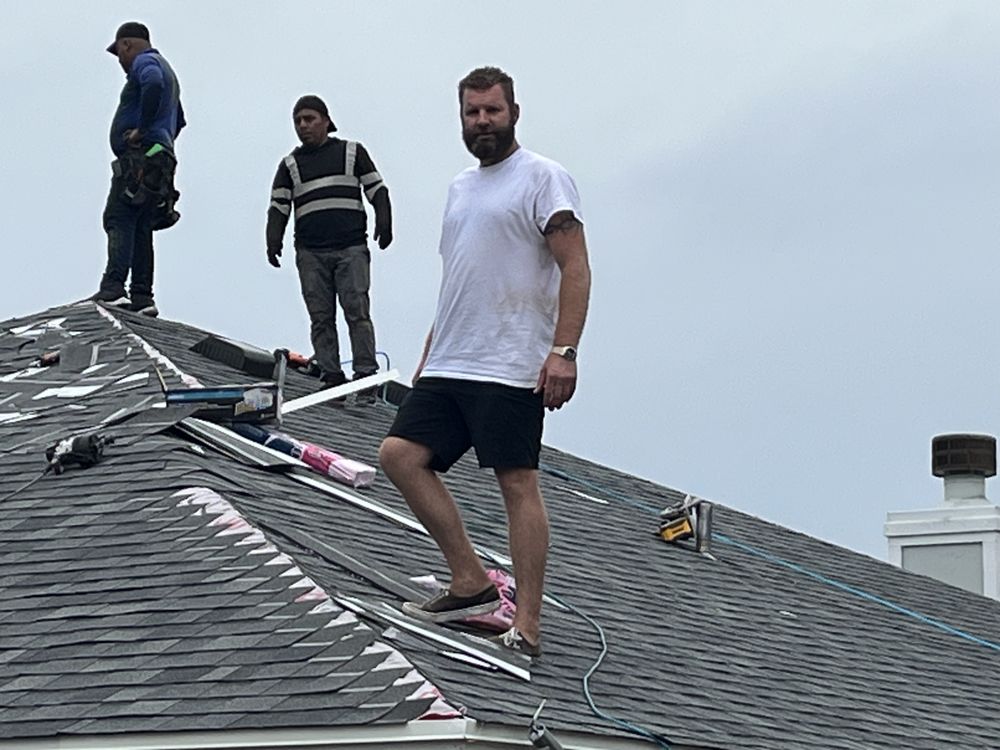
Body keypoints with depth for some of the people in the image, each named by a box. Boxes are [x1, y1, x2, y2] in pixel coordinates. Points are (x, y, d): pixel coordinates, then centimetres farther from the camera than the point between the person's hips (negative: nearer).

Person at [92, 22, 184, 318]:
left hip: (139, 157, -10)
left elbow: (153, 85, -27)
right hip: (160, 163, 10)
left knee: (119, 220, -17)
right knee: (140, 229, 7)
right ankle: (142, 297, 0)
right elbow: (179, 120, 40)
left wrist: (141, 130, -21)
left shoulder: (145, 61, -1)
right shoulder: (166, 70, 31)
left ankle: (112, 289, -29)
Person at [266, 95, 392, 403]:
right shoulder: (290, 165, 17)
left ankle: (366, 377, -9)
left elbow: (376, 190, 11)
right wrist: (273, 241, -2)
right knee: (321, 318, -1)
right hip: (310, 253, 2)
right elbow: (279, 207, 13)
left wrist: (384, 222, -3)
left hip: (351, 248, -2)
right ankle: (331, 377, 1)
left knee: (357, 313, -9)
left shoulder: (352, 152, 12)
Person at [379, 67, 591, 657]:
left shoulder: (542, 177, -4)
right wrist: (429, 357, 25)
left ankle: (528, 622, -7)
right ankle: (472, 584, 5)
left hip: (511, 370, -9)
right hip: (449, 367, 9)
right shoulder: (461, 187, 21)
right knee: (401, 454, 0)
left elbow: (575, 267, -12)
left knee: (519, 483, -9)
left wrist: (564, 350, -22)